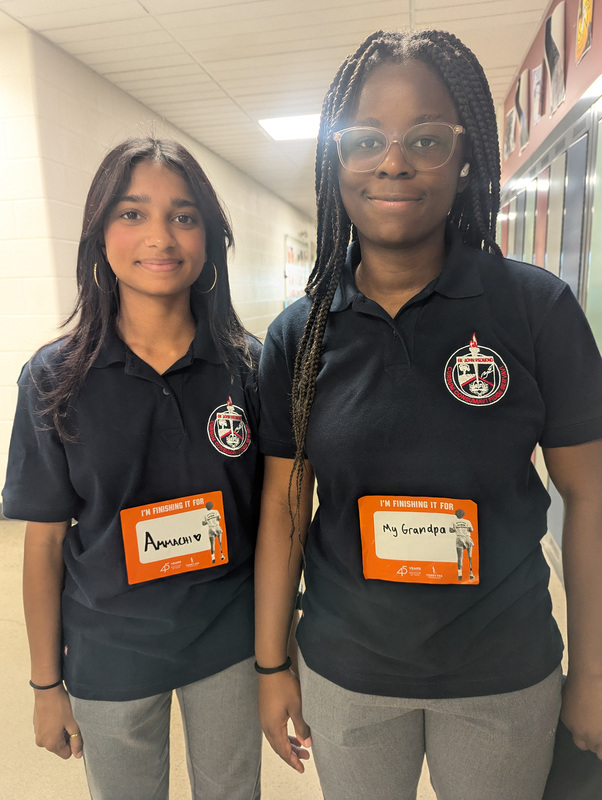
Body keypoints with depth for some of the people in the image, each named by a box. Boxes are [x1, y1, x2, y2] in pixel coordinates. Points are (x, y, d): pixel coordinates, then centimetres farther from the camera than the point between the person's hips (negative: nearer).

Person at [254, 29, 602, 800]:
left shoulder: (539, 309, -13)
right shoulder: (298, 333, -8)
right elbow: (283, 510, -4)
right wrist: (271, 665, 1)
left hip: (505, 677, 0)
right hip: (343, 674, 2)